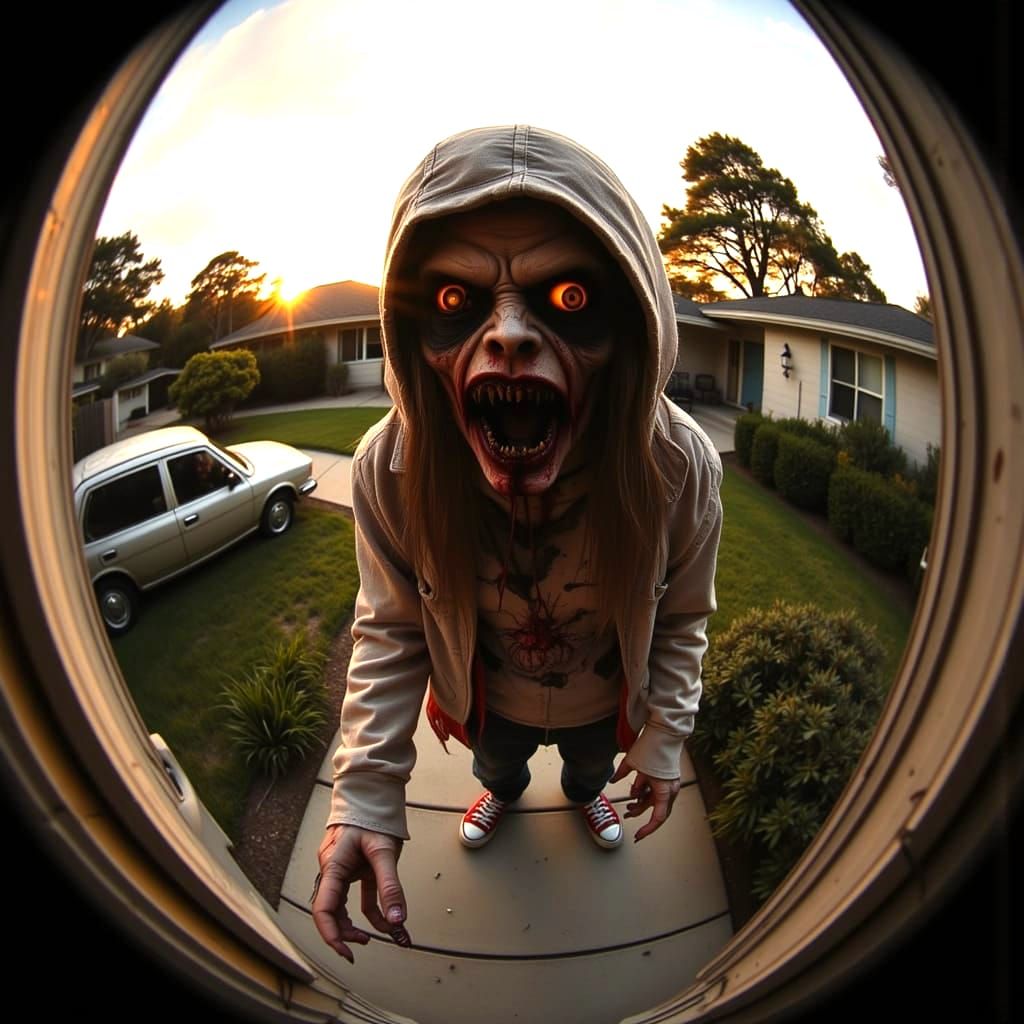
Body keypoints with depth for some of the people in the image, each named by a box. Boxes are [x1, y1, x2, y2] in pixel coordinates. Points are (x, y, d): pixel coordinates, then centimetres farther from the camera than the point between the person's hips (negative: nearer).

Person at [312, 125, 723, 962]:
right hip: (489, 699, 1)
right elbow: (391, 631, -21)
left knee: (592, 763, 36)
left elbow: (681, 620, -17)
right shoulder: (389, 469, -36)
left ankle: (585, 793, 75)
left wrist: (665, 740, -10)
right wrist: (365, 794, -26)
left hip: (605, 701, 0)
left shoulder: (680, 466, -37)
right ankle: (502, 791, 76)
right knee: (496, 760, 36)